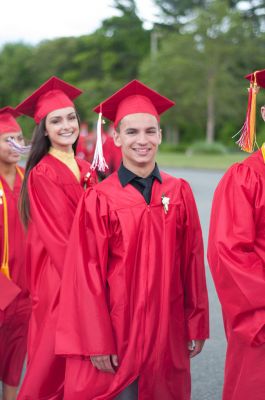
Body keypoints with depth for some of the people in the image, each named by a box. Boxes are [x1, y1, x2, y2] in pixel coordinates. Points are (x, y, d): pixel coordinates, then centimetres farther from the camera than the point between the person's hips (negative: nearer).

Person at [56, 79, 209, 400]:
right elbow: (87, 274, -9)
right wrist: (98, 342, -11)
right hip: (116, 329, -3)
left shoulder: (179, 193, 2)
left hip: (168, 330, 3)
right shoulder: (98, 200, -8)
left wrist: (196, 325, 4)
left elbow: (192, 263, 4)